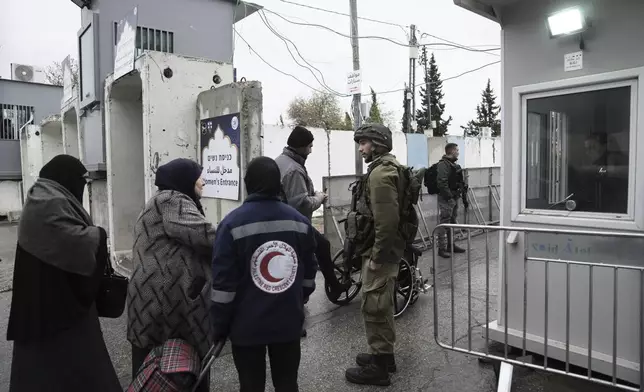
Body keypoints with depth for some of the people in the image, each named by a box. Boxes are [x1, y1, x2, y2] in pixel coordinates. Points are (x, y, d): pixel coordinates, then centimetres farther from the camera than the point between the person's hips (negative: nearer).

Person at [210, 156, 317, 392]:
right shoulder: (300, 221, -2)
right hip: (289, 322, 3)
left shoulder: (233, 223, -13)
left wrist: (219, 327, -2)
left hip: (246, 325, -3)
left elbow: (223, 282, -13)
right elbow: (309, 273, 6)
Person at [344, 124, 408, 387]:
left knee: (374, 307, 0)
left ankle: (378, 366, 12)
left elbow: (387, 220, -26)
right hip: (387, 249, 11)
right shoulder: (388, 167, 14)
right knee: (382, 305, 19)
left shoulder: (380, 172, -19)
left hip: (379, 251, -11)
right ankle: (384, 354, 34)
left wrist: (377, 255, -20)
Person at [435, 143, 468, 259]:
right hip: (446, 199, -10)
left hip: (454, 198, 10)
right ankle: (442, 248, -3)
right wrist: (449, 196, -26)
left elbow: (460, 183, 24)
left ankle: (451, 245, 26)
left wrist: (464, 198, 21)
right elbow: (442, 183, -23)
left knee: (452, 222, 15)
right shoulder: (443, 164, -13)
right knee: (444, 223, -7)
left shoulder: (454, 164, 19)